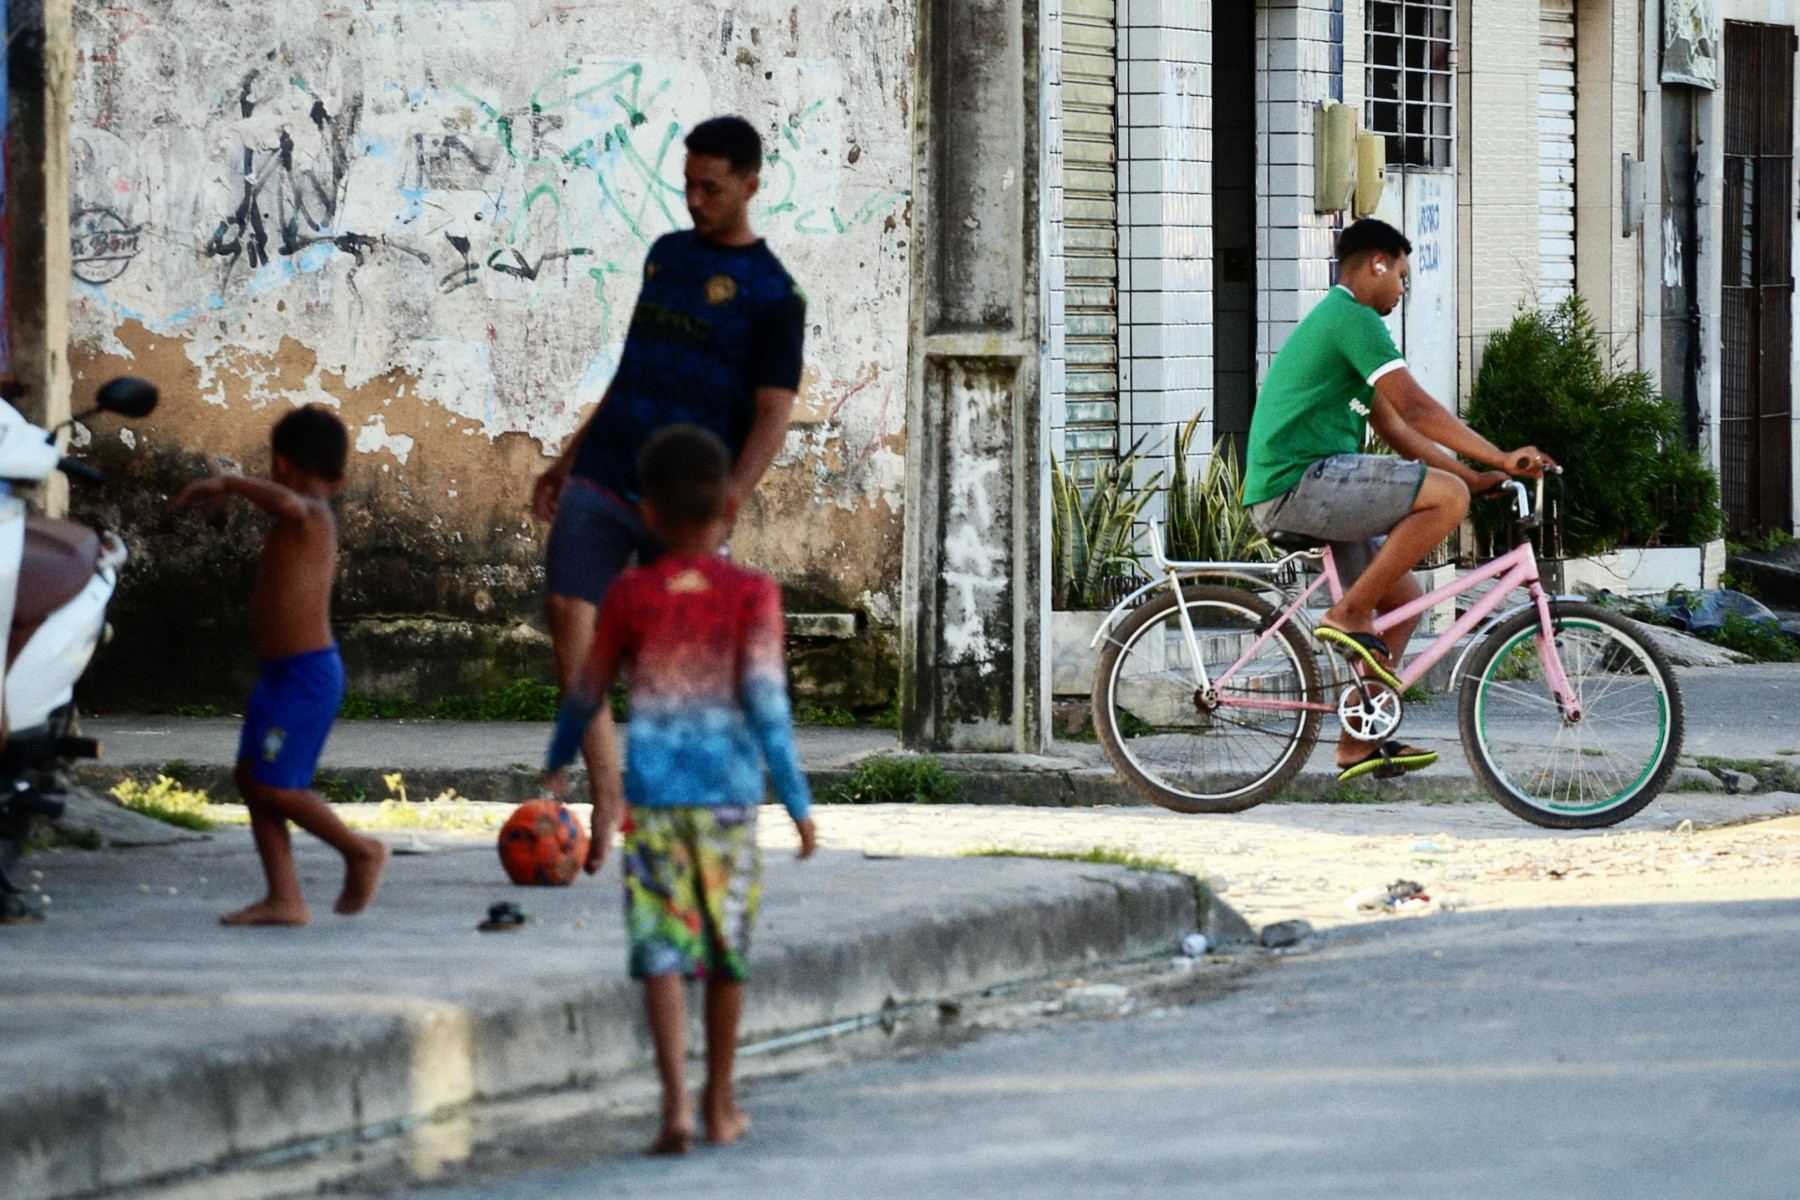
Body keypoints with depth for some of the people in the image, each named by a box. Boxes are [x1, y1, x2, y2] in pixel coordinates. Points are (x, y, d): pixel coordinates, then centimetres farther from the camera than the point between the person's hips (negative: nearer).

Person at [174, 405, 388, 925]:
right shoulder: (312, 519, 14)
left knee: (275, 786, -8)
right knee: (251, 779, 7)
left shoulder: (310, 516, -17)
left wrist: (228, 483, -29)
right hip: (284, 672, 10)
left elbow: (286, 501, -41)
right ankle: (284, 899, 7)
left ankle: (360, 851, 10)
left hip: (304, 676, -10)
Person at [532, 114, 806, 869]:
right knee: (568, 610, -13)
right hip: (602, 478, 5)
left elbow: (773, 413, -11)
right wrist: (567, 459, 23)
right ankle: (605, 796, -13)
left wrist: (727, 502, -23)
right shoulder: (666, 254, 16)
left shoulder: (771, 293, -4)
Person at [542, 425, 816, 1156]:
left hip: (653, 794, 0)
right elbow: (766, 700, -10)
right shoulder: (753, 595, -4)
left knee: (662, 950, -3)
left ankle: (676, 1101, -18)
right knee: (726, 950, 13)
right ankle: (719, 1104, 25)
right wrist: (797, 801, -6)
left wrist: (557, 765, 29)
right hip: (729, 794, 0)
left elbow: (588, 692, 11)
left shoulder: (630, 596, 1)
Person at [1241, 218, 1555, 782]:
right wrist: (1502, 458, -14)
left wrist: (1476, 475, 19)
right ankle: (1348, 616, -14)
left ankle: (1359, 744, 11)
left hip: (1286, 495, 11)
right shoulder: (1354, 317, -8)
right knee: (1445, 496, -19)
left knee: (1404, 598, 14)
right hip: (1300, 483, -11)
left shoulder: (1334, 322, 26)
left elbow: (1394, 428, 26)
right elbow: (1415, 406, -16)